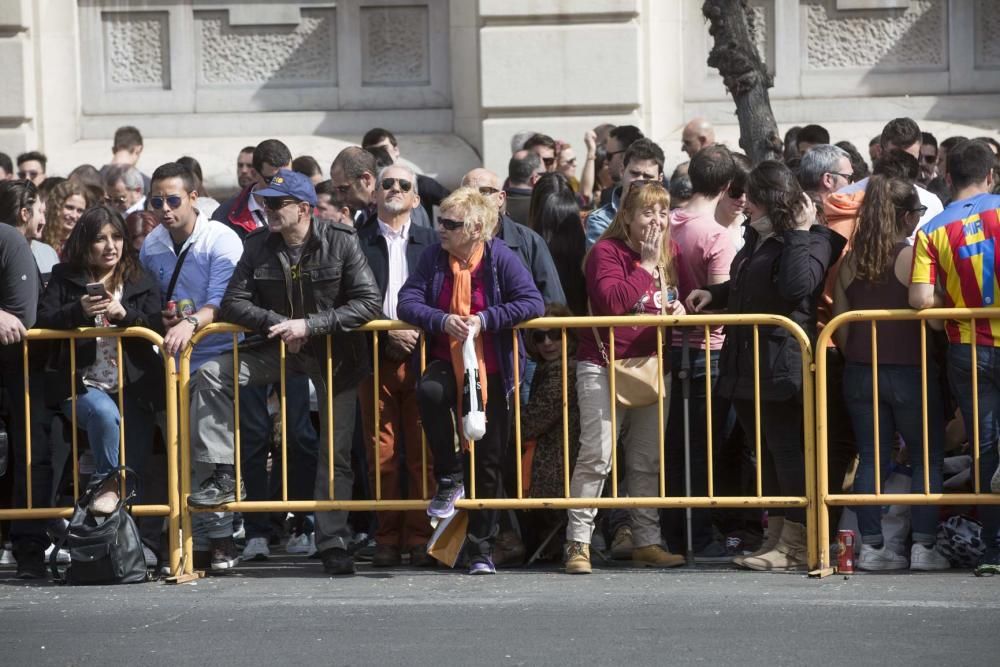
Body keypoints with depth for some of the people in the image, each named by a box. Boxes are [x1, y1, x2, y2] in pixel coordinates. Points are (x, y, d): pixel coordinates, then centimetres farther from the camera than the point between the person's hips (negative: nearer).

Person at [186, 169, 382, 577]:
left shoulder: (340, 242, -13)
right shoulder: (259, 245, -2)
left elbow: (369, 303, -19)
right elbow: (233, 302, -4)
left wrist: (309, 325, -25)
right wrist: (276, 323, -21)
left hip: (333, 351, -3)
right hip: (278, 346, 3)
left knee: (336, 451, -1)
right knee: (212, 376, -17)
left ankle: (332, 541, 8)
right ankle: (224, 477, -15)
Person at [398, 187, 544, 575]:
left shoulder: (499, 257, -9)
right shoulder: (434, 257, -1)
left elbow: (533, 303, -17)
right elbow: (407, 303, -8)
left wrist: (484, 319, -24)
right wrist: (443, 320, -25)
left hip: (491, 371, -1)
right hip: (448, 363, 1)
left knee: (488, 463, 4)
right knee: (429, 391, -36)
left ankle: (481, 549, 16)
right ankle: (449, 479, -17)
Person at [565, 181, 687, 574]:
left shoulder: (671, 253, 11)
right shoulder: (607, 252, -8)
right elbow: (611, 300, -24)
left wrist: (679, 307, 1)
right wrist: (646, 265, -19)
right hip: (604, 366, -6)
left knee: (648, 460, 9)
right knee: (596, 456, -11)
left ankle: (647, 541, 15)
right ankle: (578, 542, -8)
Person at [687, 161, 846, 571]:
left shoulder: (812, 241, -11)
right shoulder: (758, 237, 16)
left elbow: (795, 285, -30)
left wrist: (798, 233, -24)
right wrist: (714, 295, 16)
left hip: (781, 364, -9)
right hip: (746, 364, 9)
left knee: (787, 451, -6)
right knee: (767, 453, 13)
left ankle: (796, 545, -2)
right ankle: (777, 537, 20)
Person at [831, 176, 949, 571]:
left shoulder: (849, 264, 4)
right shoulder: (913, 258, -11)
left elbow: (839, 327, 7)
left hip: (860, 373, 5)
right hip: (909, 372, -5)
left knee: (871, 459, 8)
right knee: (927, 458, 4)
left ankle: (871, 546, 6)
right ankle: (923, 546, -1)